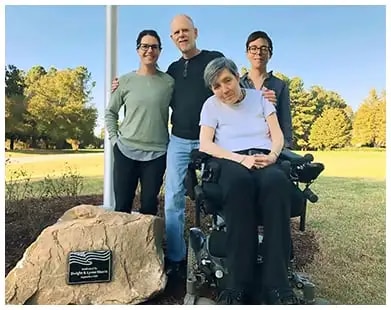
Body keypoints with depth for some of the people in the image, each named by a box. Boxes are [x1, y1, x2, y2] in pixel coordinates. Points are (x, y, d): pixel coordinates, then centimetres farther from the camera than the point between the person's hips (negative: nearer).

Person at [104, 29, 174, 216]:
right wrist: (114, 139, 3)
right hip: (126, 151, 1)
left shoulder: (169, 82, 1)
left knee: (149, 206, 9)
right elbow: (110, 112, 11)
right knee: (122, 206, 8)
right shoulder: (125, 81, 2)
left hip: (157, 153, 0)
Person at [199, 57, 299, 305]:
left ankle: (276, 284, -34)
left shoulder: (259, 97, 17)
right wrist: (241, 158, -14)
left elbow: (278, 136, 11)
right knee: (240, 182, -40)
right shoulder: (211, 105, 13)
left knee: (277, 181, -36)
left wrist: (272, 156, -12)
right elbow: (205, 145, 0)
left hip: (264, 159, 2)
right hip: (231, 161, -1)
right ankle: (240, 283, -34)